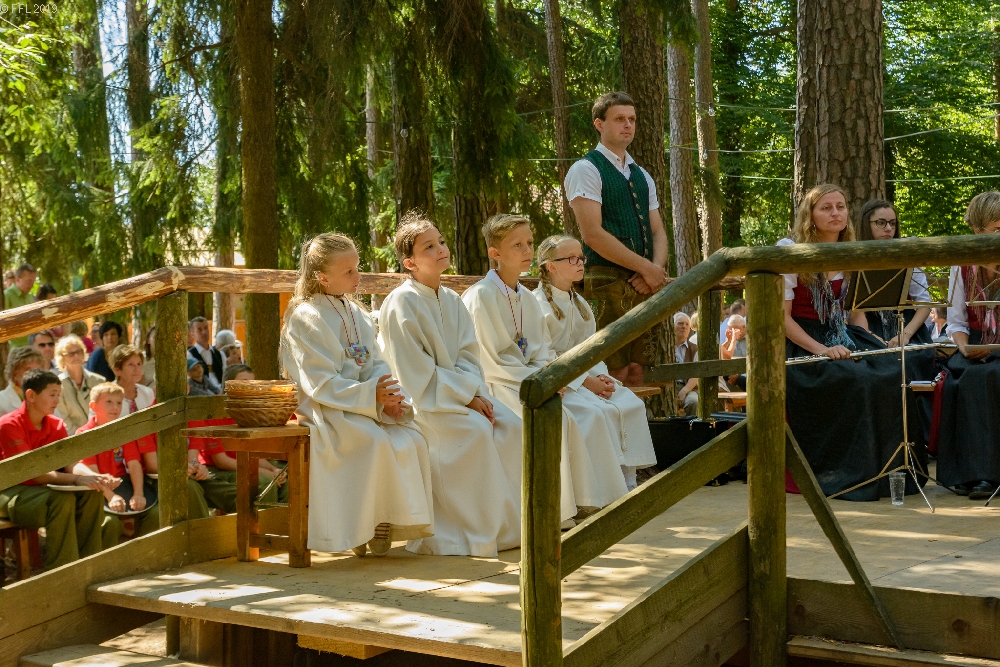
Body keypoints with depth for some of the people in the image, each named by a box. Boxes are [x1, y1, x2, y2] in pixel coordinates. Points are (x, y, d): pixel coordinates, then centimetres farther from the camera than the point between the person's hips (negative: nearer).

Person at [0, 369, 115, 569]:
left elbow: (72, 464, -4)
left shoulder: (56, 425, 5)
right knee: (63, 499, -33)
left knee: (92, 494, -17)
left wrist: (96, 478, -27)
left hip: (40, 489, 7)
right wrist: (76, 480, -35)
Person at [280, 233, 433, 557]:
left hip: (367, 406, 7)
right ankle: (360, 527, -16)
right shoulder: (305, 318, -7)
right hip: (325, 410, -7)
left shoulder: (357, 313, 16)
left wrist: (389, 398, -12)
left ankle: (388, 521, -11)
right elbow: (321, 384, -15)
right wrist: (372, 396, -23)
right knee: (376, 441, -31)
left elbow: (376, 364, 10)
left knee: (411, 439, -19)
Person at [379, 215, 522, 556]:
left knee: (509, 424, -14)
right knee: (475, 429, -30)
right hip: (420, 399, -7)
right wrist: (465, 398, -18)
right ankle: (476, 531, -21)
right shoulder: (401, 304, -11)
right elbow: (416, 373, -15)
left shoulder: (452, 301, 12)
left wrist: (475, 392, -12)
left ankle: (504, 524, -6)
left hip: (459, 391, 7)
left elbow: (468, 356, 8)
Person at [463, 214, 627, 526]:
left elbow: (544, 352, 15)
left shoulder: (527, 298, 14)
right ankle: (561, 510, -20)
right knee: (556, 417, -29)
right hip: (495, 387, -8)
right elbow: (491, 362, -15)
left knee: (590, 416, -11)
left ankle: (591, 501, -8)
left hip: (529, 381, 8)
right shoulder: (480, 296, -12)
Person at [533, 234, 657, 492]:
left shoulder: (581, 305, 16)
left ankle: (628, 480, -12)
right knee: (601, 410, -29)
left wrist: (600, 376, -7)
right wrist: (585, 381, -19)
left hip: (585, 375, 8)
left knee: (632, 404, -13)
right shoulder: (537, 304, -10)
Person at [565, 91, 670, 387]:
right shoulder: (586, 170, -4)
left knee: (637, 370, 6)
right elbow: (592, 234, -14)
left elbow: (658, 231, 16)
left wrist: (656, 269, -6)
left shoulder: (642, 176, 20)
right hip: (610, 282, -7)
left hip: (646, 285, 7)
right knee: (614, 375, -10)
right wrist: (646, 268, -13)